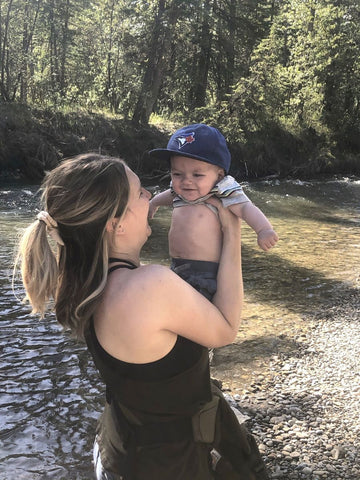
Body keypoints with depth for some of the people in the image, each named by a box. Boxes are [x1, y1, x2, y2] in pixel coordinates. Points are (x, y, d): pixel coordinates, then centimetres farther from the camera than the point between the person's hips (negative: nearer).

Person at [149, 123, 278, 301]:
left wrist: (264, 229, -43)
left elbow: (245, 208, -25)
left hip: (205, 273, -8)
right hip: (177, 268, 8)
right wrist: (153, 202, 51)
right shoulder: (180, 193, 9)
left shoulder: (222, 195, -11)